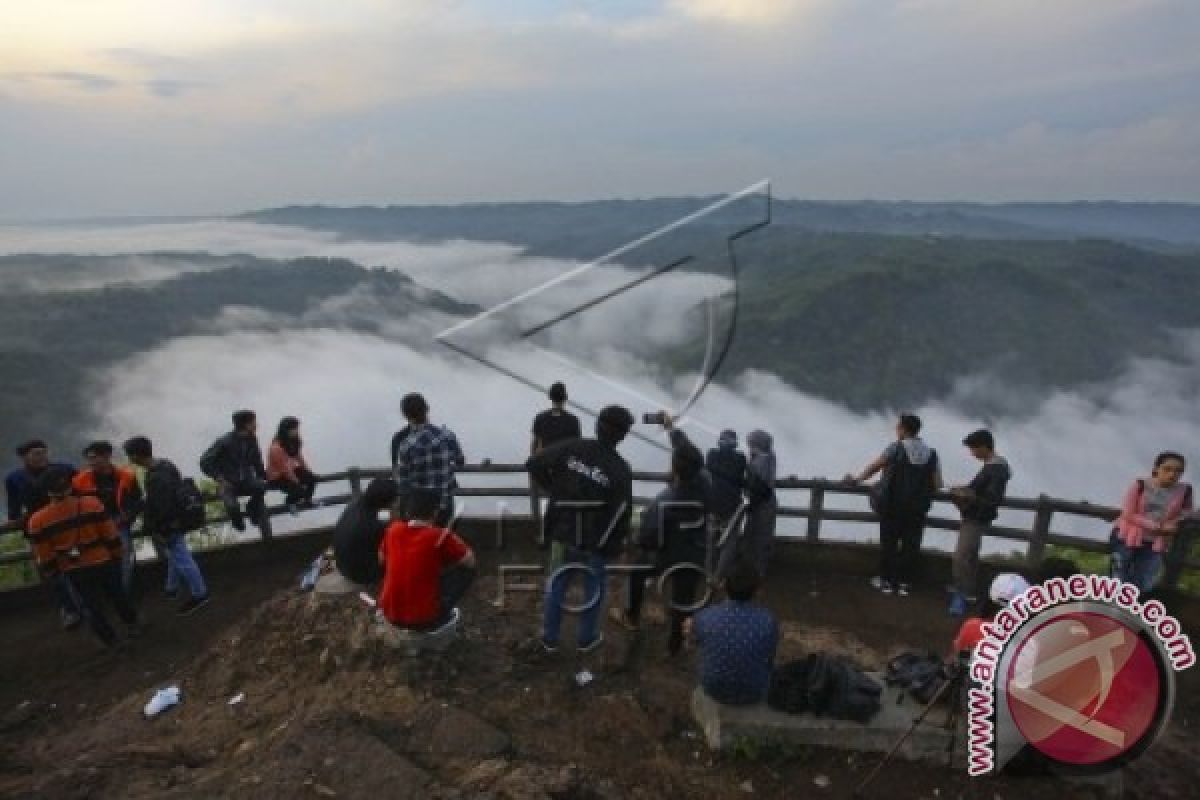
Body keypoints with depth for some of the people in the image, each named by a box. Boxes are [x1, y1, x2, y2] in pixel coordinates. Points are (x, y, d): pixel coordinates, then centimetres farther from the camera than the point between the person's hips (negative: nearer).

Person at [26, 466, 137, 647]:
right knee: (117, 596, 22)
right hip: (103, 562, 0)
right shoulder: (92, 504, -17)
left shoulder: (38, 520, -15)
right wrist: (116, 555, 7)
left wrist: (50, 572, 11)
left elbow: (44, 556, -7)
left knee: (90, 606, 17)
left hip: (73, 571, 0)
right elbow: (111, 535, -9)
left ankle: (110, 640, 27)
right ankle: (133, 626, 36)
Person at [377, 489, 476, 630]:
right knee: (467, 570, 7)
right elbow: (470, 561, -1)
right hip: (426, 619, -5)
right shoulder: (440, 537, -15)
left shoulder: (393, 530, -2)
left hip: (390, 615, 5)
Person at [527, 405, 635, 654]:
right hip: (596, 541, -3)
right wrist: (616, 545, -1)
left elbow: (534, 464, -9)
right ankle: (587, 639, 34)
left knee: (557, 584, 20)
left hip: (563, 532, 3)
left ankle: (549, 639, 33)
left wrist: (553, 488, 3)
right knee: (594, 589, 19)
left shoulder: (571, 449, -11)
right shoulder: (621, 470, -19)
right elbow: (622, 514, -18)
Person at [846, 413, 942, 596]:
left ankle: (886, 580, 16)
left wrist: (857, 479, 7)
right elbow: (937, 484, 1)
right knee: (911, 544, 10)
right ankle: (905, 583, 15)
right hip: (918, 508, 3)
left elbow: (873, 467, -7)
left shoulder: (896, 448, -9)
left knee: (888, 542, 9)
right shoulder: (931, 453, 2)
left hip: (892, 505, -3)